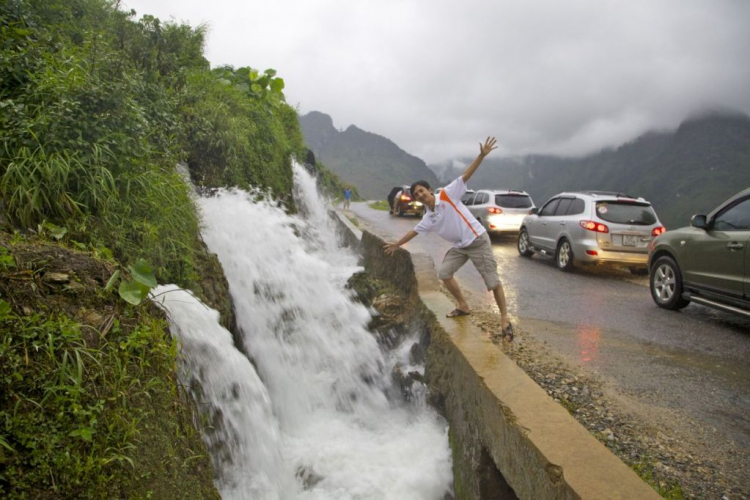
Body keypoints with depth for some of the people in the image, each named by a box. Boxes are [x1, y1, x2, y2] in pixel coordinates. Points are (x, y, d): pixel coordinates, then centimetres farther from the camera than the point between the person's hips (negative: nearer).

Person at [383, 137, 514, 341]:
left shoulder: (447, 195, -10)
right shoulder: (428, 218, 7)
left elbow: (465, 176, -15)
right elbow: (413, 232, 21)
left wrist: (481, 155, -23)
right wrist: (396, 244, 29)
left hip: (478, 241, -7)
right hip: (460, 246, 8)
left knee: (492, 281, -5)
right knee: (444, 273, 7)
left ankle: (505, 320, 1)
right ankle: (463, 306, 20)